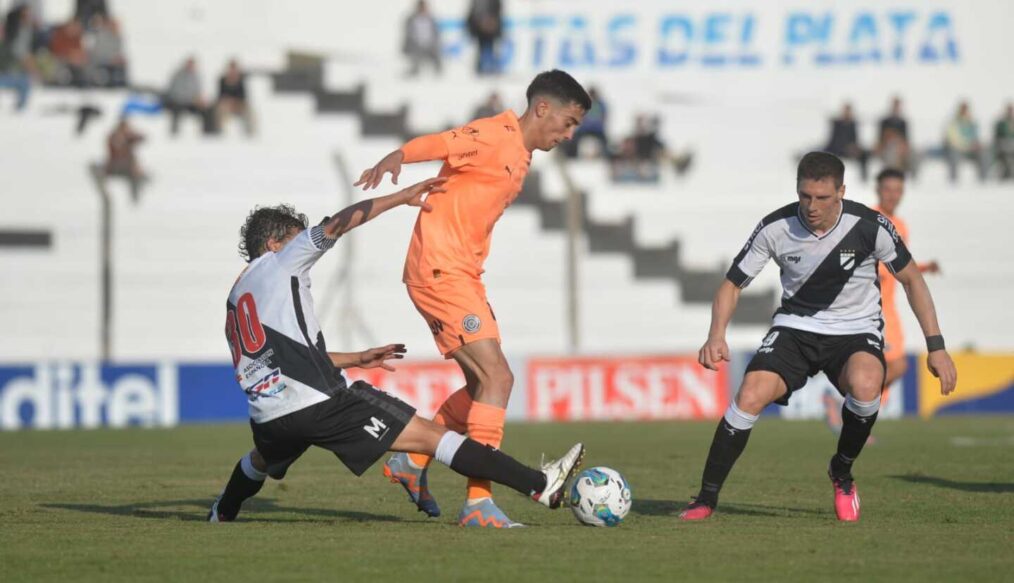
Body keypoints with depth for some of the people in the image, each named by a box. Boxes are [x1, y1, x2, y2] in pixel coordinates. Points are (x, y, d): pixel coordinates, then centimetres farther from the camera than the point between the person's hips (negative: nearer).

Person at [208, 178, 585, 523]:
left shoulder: (236, 296, 26)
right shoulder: (278, 263, 6)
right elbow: (336, 225, -7)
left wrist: (357, 359, 35)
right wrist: (403, 196, -2)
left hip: (268, 415, 7)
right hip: (319, 403, -7)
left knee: (264, 458, 45)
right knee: (428, 435, -11)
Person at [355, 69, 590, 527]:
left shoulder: (520, 156, 18)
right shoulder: (496, 136, -12)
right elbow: (438, 143, -27)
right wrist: (394, 159, -44)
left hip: (461, 274, 10)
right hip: (440, 269, -10)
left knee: (485, 385, 15)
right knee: (497, 378, -15)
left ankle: (411, 463, 27)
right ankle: (479, 502, -16)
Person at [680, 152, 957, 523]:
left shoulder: (869, 226, -16)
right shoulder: (775, 228, -13)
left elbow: (911, 279, -2)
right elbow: (733, 284, -3)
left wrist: (936, 346, -7)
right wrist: (716, 336, -22)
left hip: (855, 330, -1)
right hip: (795, 327, 1)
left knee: (865, 384, -35)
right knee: (750, 397, -24)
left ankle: (842, 473, -5)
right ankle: (706, 500, -11)